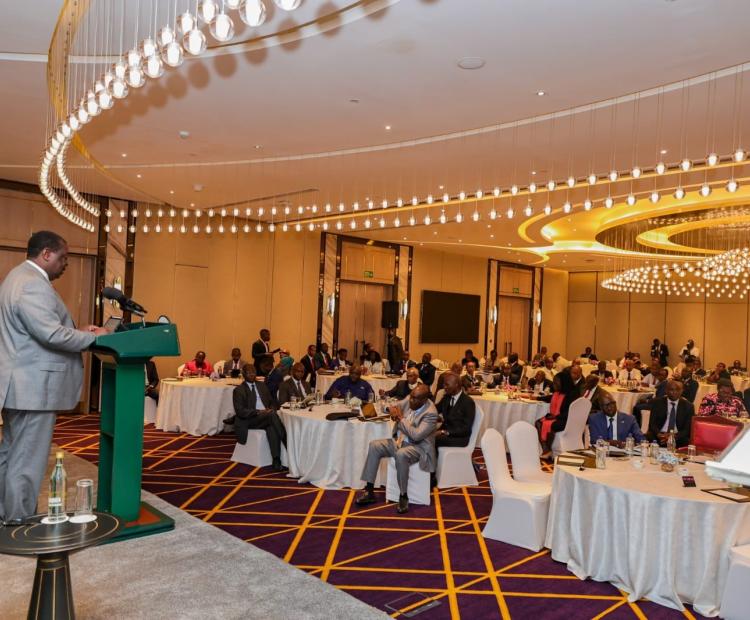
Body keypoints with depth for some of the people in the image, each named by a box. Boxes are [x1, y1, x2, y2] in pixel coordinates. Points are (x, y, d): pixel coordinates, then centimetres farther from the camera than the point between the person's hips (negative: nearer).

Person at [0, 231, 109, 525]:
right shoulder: (33, 284, -19)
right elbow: (52, 335, -27)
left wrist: (78, 332, 9)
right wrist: (93, 336, -15)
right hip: (33, 385, -11)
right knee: (28, 455, -1)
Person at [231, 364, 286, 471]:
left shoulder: (261, 386, 20)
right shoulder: (238, 390, 3)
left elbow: (272, 402, 22)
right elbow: (240, 411, -8)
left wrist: (271, 410, -2)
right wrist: (258, 412, -19)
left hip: (267, 417, 4)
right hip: (249, 420, -4)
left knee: (272, 427, -33)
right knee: (272, 414, -34)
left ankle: (276, 460, -37)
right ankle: (288, 445, -33)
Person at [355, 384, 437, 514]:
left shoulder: (431, 413, -23)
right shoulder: (409, 401, -1)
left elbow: (416, 435, -30)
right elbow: (395, 407, 14)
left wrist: (401, 418, -21)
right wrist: (392, 410, -12)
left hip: (419, 447, -8)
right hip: (400, 441, 8)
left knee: (401, 454, -38)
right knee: (374, 446, -11)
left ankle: (403, 496, -21)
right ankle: (369, 491, -8)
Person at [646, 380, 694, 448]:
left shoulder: (688, 406, 6)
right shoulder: (657, 402, 6)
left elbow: (688, 429, 1)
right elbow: (652, 423, 1)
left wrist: (674, 436, -18)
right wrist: (659, 435, -21)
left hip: (678, 439, 0)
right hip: (659, 436, 0)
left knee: (685, 442, -33)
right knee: (648, 437, -32)